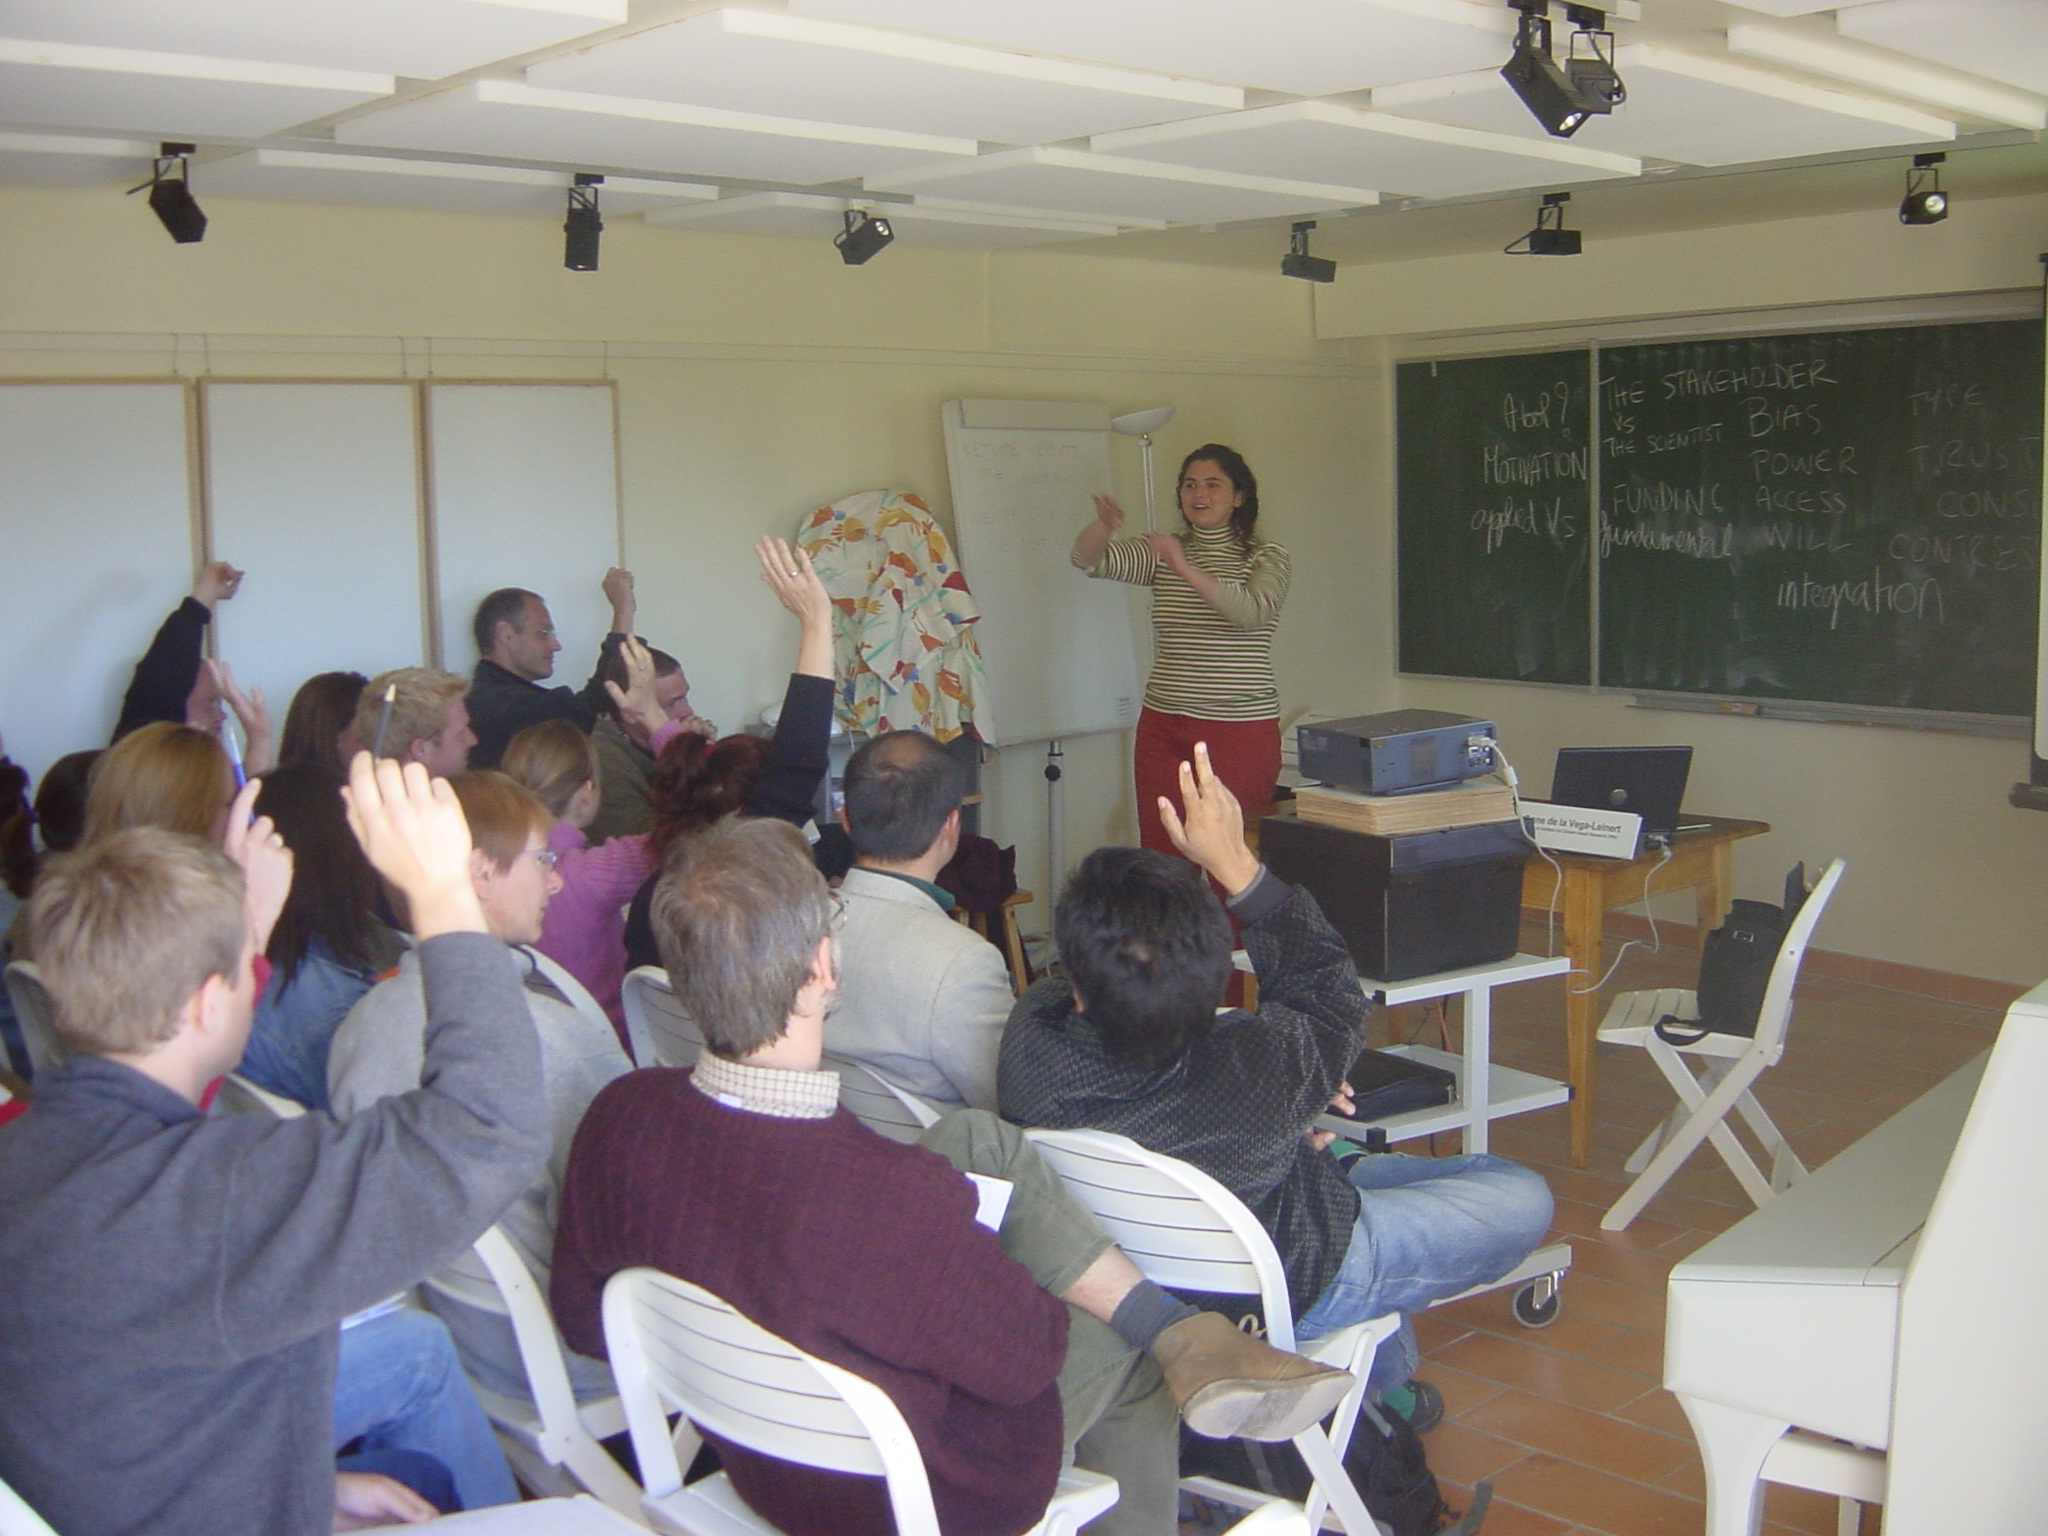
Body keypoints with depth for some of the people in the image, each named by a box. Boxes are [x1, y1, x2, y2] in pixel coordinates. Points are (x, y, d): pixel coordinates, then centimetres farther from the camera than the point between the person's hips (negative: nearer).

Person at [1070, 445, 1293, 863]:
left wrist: (1186, 569, -32)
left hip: (1242, 730, -3)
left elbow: (1252, 613, -21)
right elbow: (1087, 559, -4)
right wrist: (1103, 525, -26)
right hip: (1163, 727, 4)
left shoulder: (1267, 558, 0)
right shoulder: (1162, 551, 10)